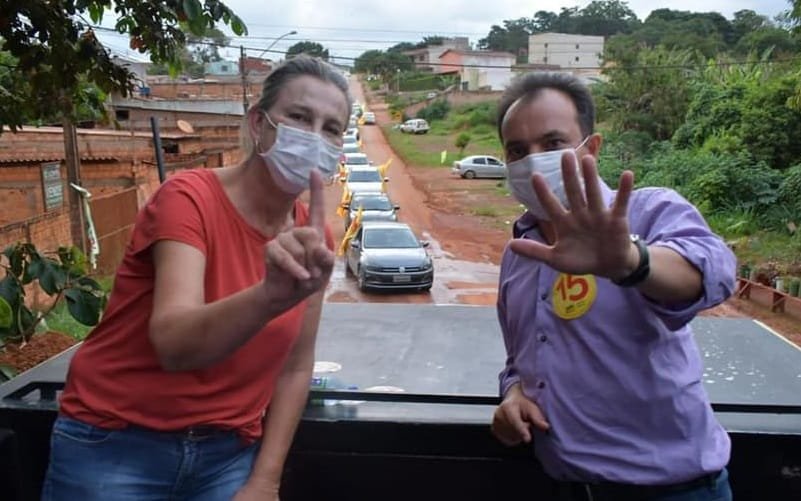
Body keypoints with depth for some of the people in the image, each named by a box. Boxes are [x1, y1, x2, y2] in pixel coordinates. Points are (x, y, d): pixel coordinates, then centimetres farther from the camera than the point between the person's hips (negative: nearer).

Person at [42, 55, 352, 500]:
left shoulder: (316, 237, -3)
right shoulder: (189, 197, -17)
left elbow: (295, 368, 2)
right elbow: (174, 343, -31)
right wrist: (272, 294, -47)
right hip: (115, 445, -3)